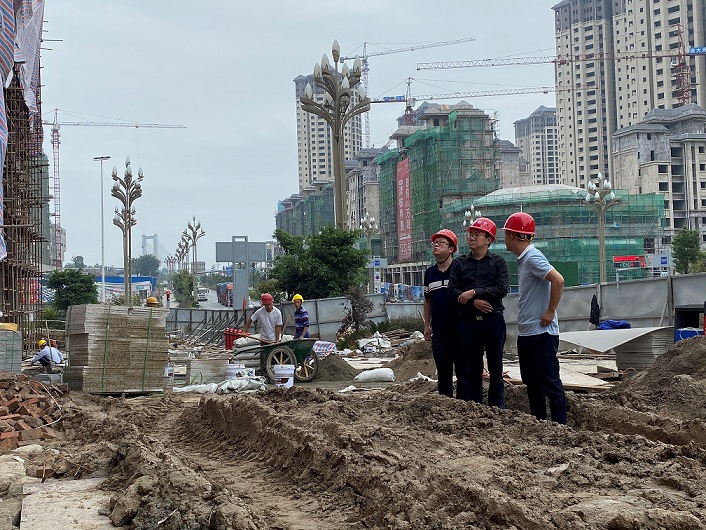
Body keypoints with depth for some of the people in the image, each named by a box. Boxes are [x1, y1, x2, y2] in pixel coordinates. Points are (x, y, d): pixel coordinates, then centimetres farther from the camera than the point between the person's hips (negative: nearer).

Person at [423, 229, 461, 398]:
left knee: (462, 370, 1)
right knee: (443, 371, 11)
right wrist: (427, 325, 15)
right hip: (439, 331, 5)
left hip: (459, 329, -5)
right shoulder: (429, 273, 12)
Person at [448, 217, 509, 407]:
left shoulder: (498, 262, 4)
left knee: (495, 368, 5)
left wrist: (474, 292, -13)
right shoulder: (459, 263, 11)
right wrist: (474, 302, -14)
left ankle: (497, 408, 11)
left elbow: (502, 288, -9)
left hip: (493, 320, -2)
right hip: (468, 321, 2)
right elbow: (452, 289, 0)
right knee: (472, 368, 6)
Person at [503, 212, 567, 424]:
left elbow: (558, 280, -27)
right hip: (526, 332, 11)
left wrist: (550, 312, -21)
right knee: (532, 382, 17)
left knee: (550, 383, -4)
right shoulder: (523, 259, 14)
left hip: (541, 333, -11)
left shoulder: (532, 257, -16)